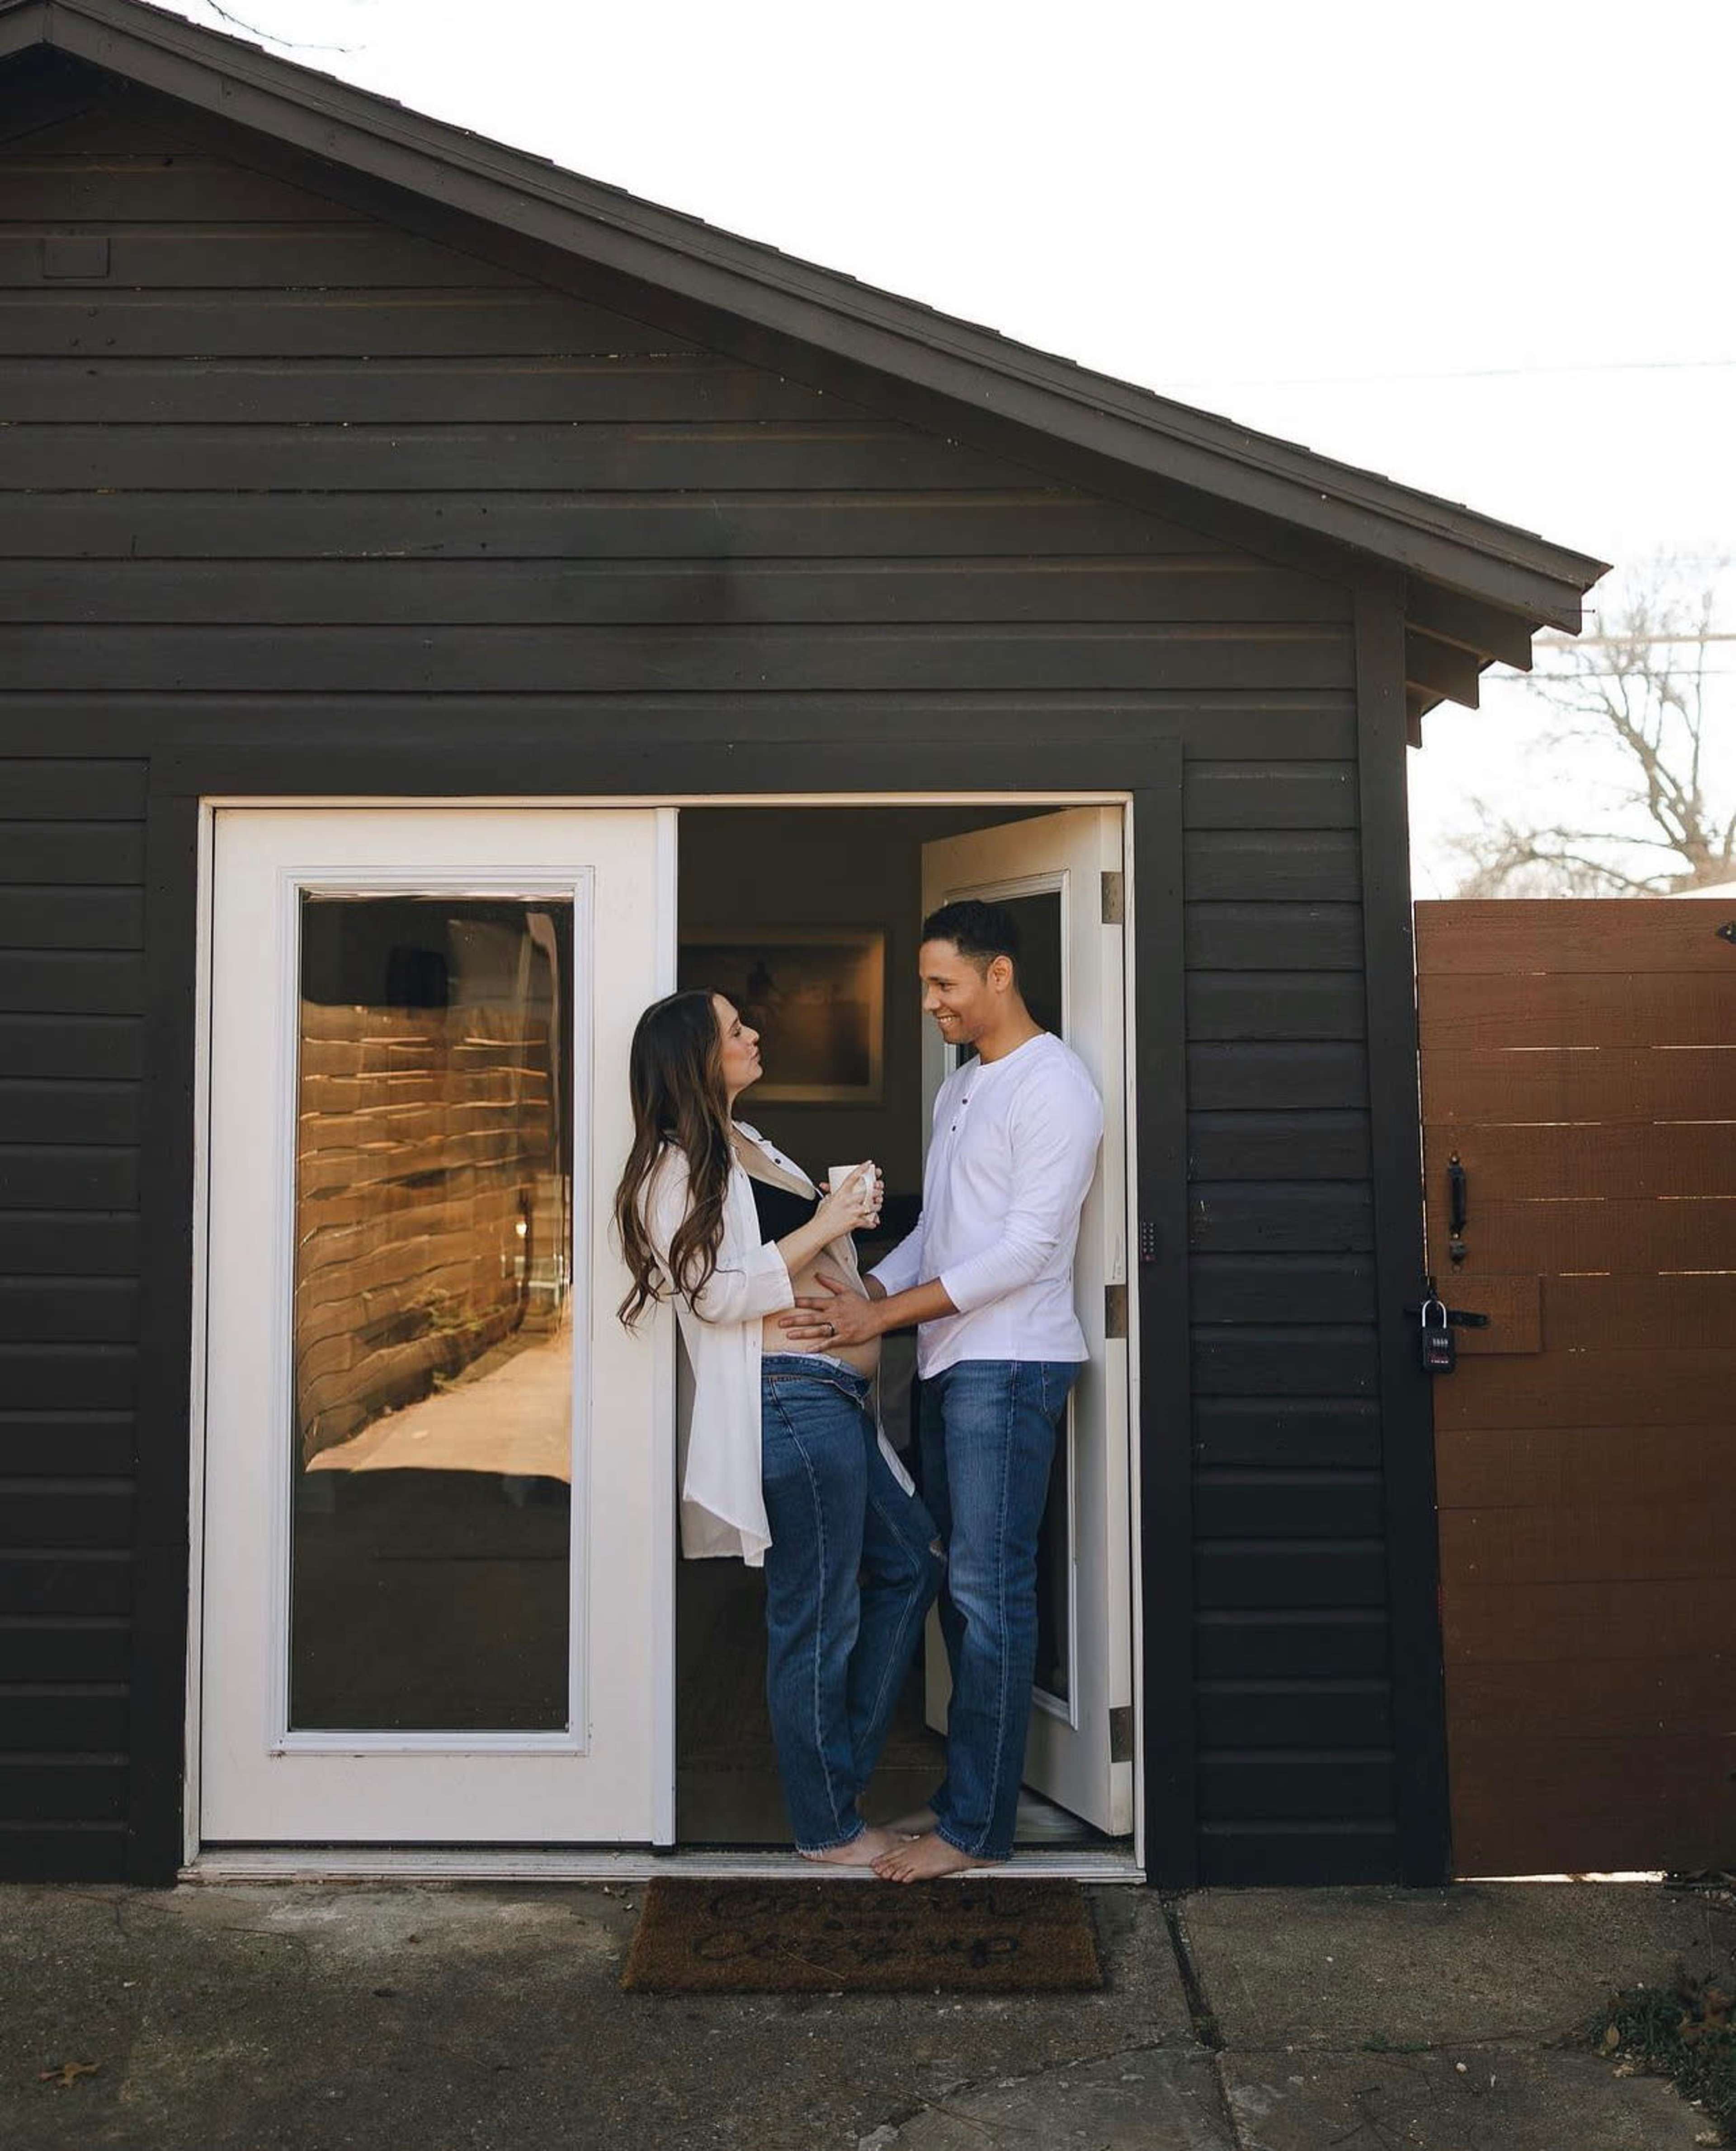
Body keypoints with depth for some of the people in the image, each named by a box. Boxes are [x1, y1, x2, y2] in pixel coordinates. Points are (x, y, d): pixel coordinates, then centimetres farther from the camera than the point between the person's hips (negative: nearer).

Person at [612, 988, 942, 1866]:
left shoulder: (746, 1143, 19)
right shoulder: (680, 1166, -10)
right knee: (818, 1617, 0)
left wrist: (850, 1211, 12)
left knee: (911, 1560, 19)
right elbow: (713, 1293, -19)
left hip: (838, 1396, 10)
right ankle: (828, 1826, 16)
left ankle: (843, 1761, 28)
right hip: (791, 1400, -10)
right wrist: (821, 1227, -18)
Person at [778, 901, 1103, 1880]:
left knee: (990, 1594, -5)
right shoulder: (960, 1084, 18)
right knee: (960, 1587, 13)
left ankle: (978, 1824, 5)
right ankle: (967, 1791, 23)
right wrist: (862, 1289, 1)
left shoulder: (1055, 1085, -11)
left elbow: (1027, 1247, -18)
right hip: (950, 1360, 9)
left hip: (1011, 1366, -9)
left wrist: (881, 1315, -18)